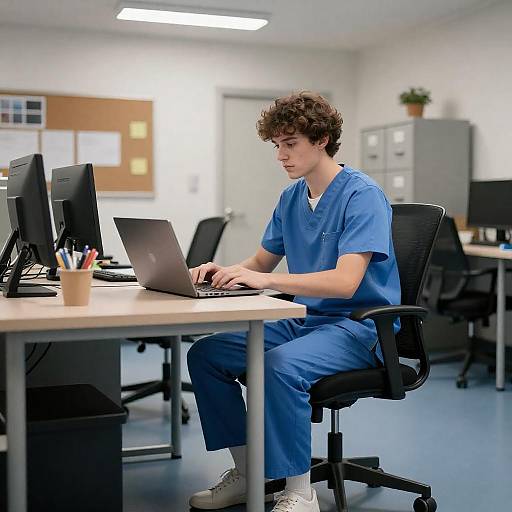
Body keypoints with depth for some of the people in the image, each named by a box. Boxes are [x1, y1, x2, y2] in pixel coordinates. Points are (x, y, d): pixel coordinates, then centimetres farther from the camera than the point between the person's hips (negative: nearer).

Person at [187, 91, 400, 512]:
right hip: (304, 319, 8)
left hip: (359, 326, -8)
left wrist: (263, 279, -31)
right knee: (205, 354, -4)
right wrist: (223, 271, -3)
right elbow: (261, 263, 19)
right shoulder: (291, 198, 10)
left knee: (280, 365, -36)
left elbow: (346, 281, -26)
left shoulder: (362, 195, -15)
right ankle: (247, 474, 5)